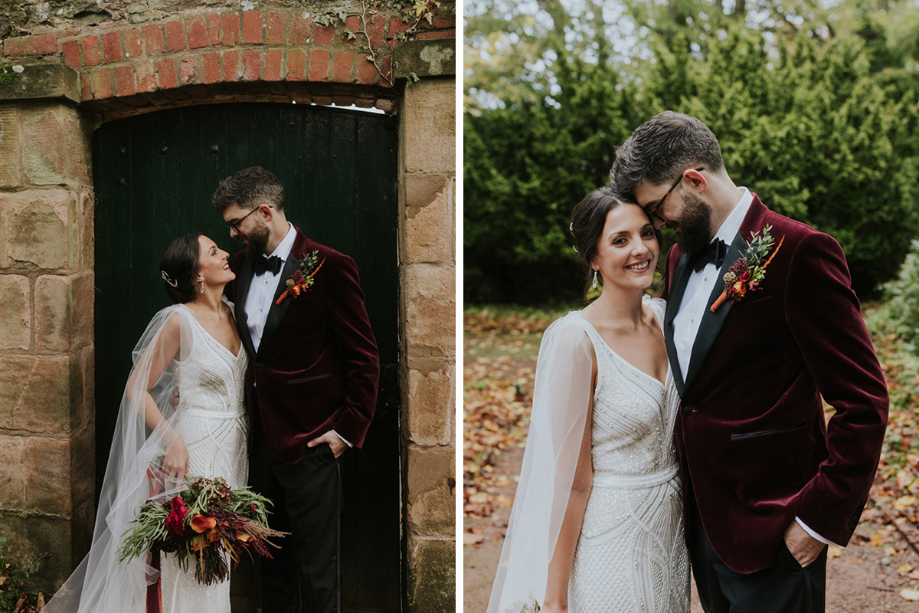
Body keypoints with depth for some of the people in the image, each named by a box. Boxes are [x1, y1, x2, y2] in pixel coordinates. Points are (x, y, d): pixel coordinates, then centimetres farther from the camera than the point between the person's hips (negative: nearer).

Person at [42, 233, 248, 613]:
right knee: (190, 561, 0)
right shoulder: (180, 321, -14)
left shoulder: (234, 314, 6)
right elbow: (136, 389, -10)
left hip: (233, 449, 7)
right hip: (195, 450, -7)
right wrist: (172, 441, -18)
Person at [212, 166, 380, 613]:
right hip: (263, 437, 7)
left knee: (316, 570, 3)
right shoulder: (243, 263, 8)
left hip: (310, 443, -7)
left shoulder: (328, 267, -13)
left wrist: (348, 430, -12)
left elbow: (364, 358, -10)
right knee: (272, 559, 19)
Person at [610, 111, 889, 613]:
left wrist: (820, 517, -17)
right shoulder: (681, 254, 8)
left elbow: (863, 402, -17)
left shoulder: (797, 251, -16)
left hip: (770, 528, -7)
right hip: (700, 514, 7)